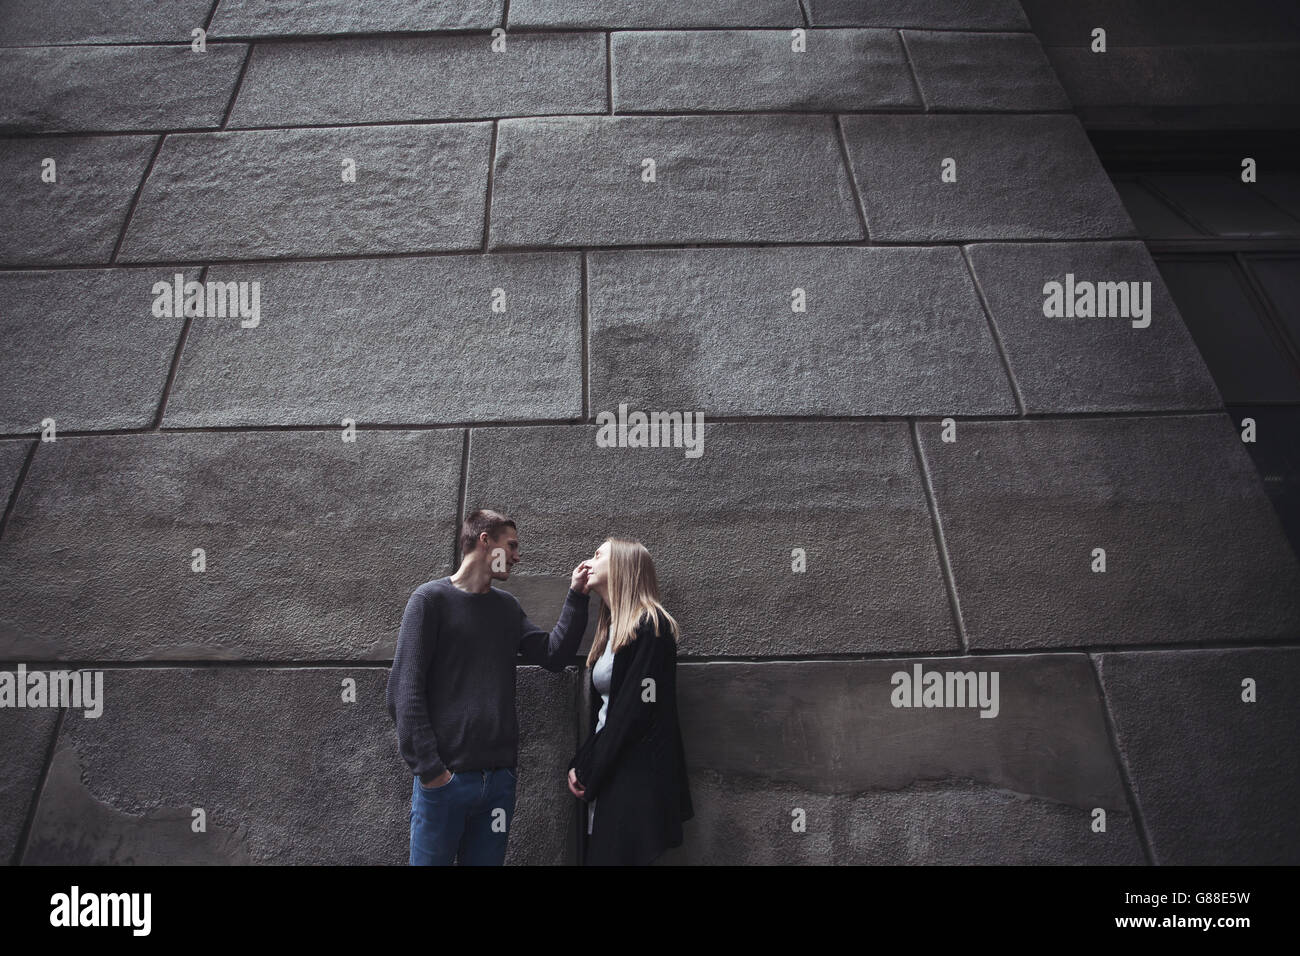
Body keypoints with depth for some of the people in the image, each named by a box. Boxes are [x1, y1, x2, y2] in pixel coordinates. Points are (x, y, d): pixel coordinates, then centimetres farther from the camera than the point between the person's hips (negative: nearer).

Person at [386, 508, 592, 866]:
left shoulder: (507, 606, 15)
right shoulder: (432, 599, -4)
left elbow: (554, 655, 9)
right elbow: (404, 691, -9)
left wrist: (576, 597, 4)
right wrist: (428, 768, -16)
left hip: (499, 778, 5)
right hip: (445, 779, -5)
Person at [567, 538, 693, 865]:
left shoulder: (650, 626, -11)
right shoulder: (611, 629, 16)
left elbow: (636, 710, -17)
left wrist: (587, 769, -12)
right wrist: (581, 763, 3)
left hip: (638, 777, -8)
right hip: (608, 775, 8)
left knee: (618, 856, -6)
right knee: (599, 855, 8)